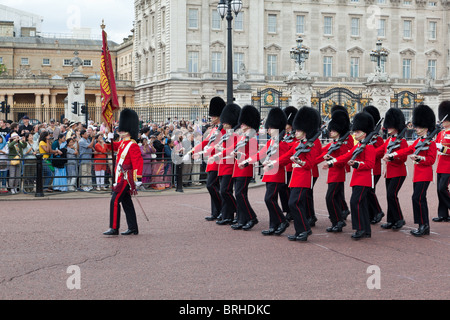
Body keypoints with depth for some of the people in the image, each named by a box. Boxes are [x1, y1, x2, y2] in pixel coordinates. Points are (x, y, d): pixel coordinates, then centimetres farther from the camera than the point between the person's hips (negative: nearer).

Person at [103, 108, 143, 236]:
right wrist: (109, 138, 6)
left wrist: (137, 179, -25)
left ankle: (114, 228, -10)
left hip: (126, 178, -9)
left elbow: (138, 162, -20)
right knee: (126, 202, 12)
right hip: (121, 177, 9)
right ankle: (133, 228, 18)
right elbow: (111, 146, 28)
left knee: (115, 201, -12)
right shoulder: (122, 143, 13)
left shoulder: (133, 145, -15)